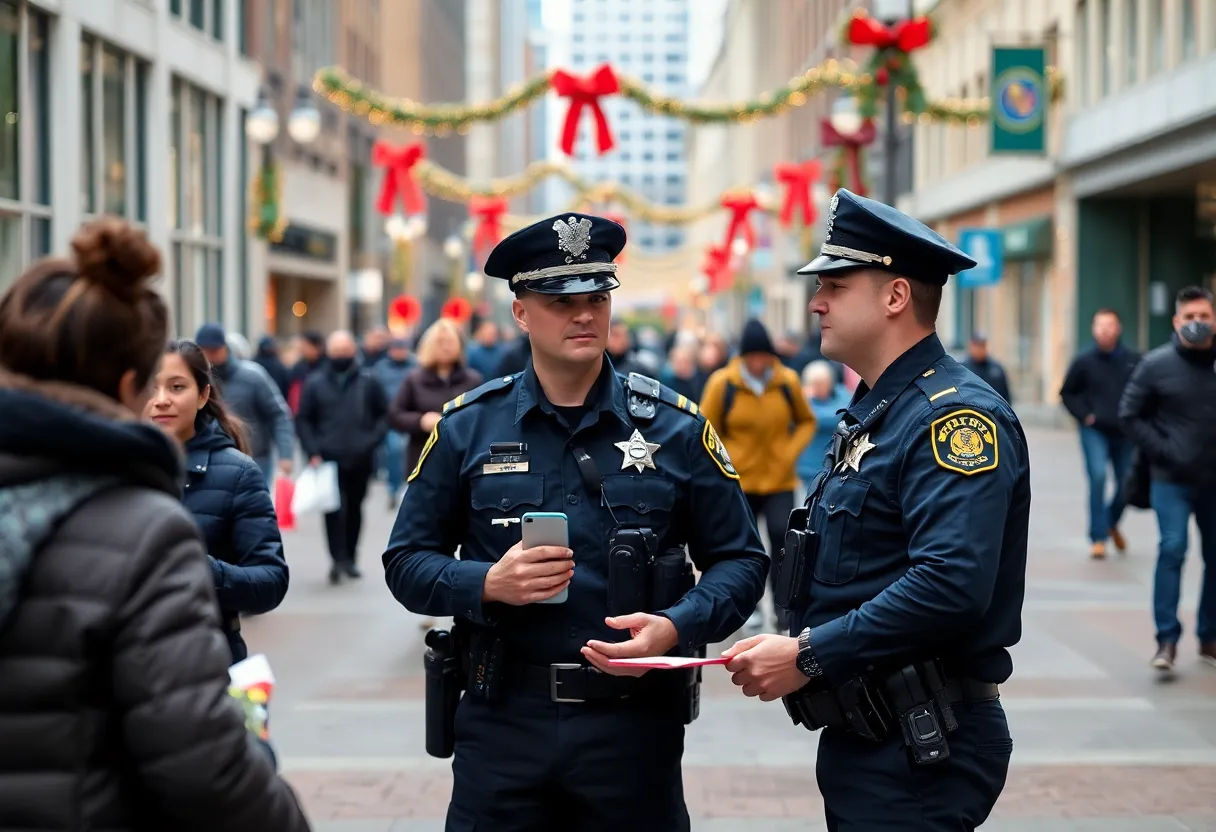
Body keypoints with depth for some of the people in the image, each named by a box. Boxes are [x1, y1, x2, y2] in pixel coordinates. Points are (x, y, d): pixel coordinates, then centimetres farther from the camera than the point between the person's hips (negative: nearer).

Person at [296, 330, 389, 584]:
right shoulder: (315, 383, 1)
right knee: (333, 509, -10)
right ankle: (338, 560, -13)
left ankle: (350, 558, 21)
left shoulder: (367, 381, 2)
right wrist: (313, 452, -6)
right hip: (328, 459, -1)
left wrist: (373, 440, -6)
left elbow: (384, 415, 8)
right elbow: (303, 420, 3)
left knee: (354, 509, 11)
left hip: (360, 460, 1)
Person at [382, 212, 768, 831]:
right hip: (502, 721, 0)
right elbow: (406, 562, 5)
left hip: (635, 727, 0)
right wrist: (488, 584, -14)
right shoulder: (467, 426, 2)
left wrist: (676, 627, -15)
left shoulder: (675, 426, 1)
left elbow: (739, 560, 3)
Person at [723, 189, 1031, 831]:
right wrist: (786, 650, 3)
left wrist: (809, 656, -23)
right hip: (860, 741, 10)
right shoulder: (871, 413, 15)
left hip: (921, 752, -10)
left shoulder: (957, 415, -17)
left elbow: (951, 584, -29)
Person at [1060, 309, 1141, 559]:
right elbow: (1067, 393, 7)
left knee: (1127, 484, 8)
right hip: (1094, 431, -2)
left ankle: (1112, 523, 38)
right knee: (1098, 476, -18)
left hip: (1125, 433, 2)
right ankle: (1098, 537, -11)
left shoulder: (1134, 360, -1)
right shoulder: (1084, 361, -3)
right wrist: (1084, 415, -5)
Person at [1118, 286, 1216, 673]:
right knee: (1172, 550, -13)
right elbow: (1130, 415, 0)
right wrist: (1163, 451, -10)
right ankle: (1167, 640, -8)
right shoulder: (1157, 364, -4)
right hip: (1172, 480, -2)